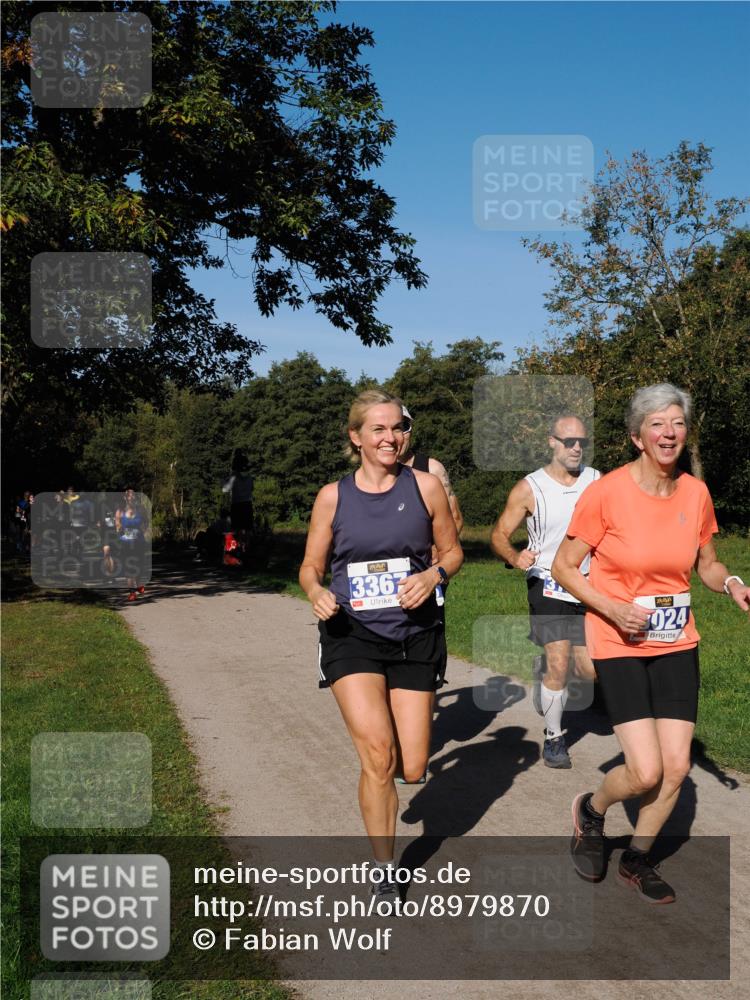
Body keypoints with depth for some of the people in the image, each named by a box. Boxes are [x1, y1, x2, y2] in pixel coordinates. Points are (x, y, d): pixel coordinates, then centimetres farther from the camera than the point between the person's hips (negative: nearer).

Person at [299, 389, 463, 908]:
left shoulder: (425, 486, 0)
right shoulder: (333, 496, 0)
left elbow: (452, 550, 9)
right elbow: (311, 567, 7)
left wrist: (433, 575, -12)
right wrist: (317, 593, -15)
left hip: (415, 635, 1)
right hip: (352, 635, -1)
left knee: (412, 769, 3)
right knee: (378, 756, -16)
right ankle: (384, 872, 5)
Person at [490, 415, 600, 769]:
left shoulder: (596, 481, 1)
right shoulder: (529, 488, -7)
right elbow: (499, 535, -4)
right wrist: (515, 557, -24)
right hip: (548, 586, -3)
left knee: (590, 670, 3)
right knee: (559, 667, -9)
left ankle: (545, 665, 36)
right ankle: (554, 737, 12)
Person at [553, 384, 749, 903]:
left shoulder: (696, 493, 0)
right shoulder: (606, 493, -14)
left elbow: (707, 565, 14)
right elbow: (564, 567, -8)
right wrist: (613, 609, -20)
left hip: (677, 643, 5)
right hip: (619, 645, -4)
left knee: (677, 766, 3)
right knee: (646, 772, -10)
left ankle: (637, 860, 28)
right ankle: (591, 809, 24)